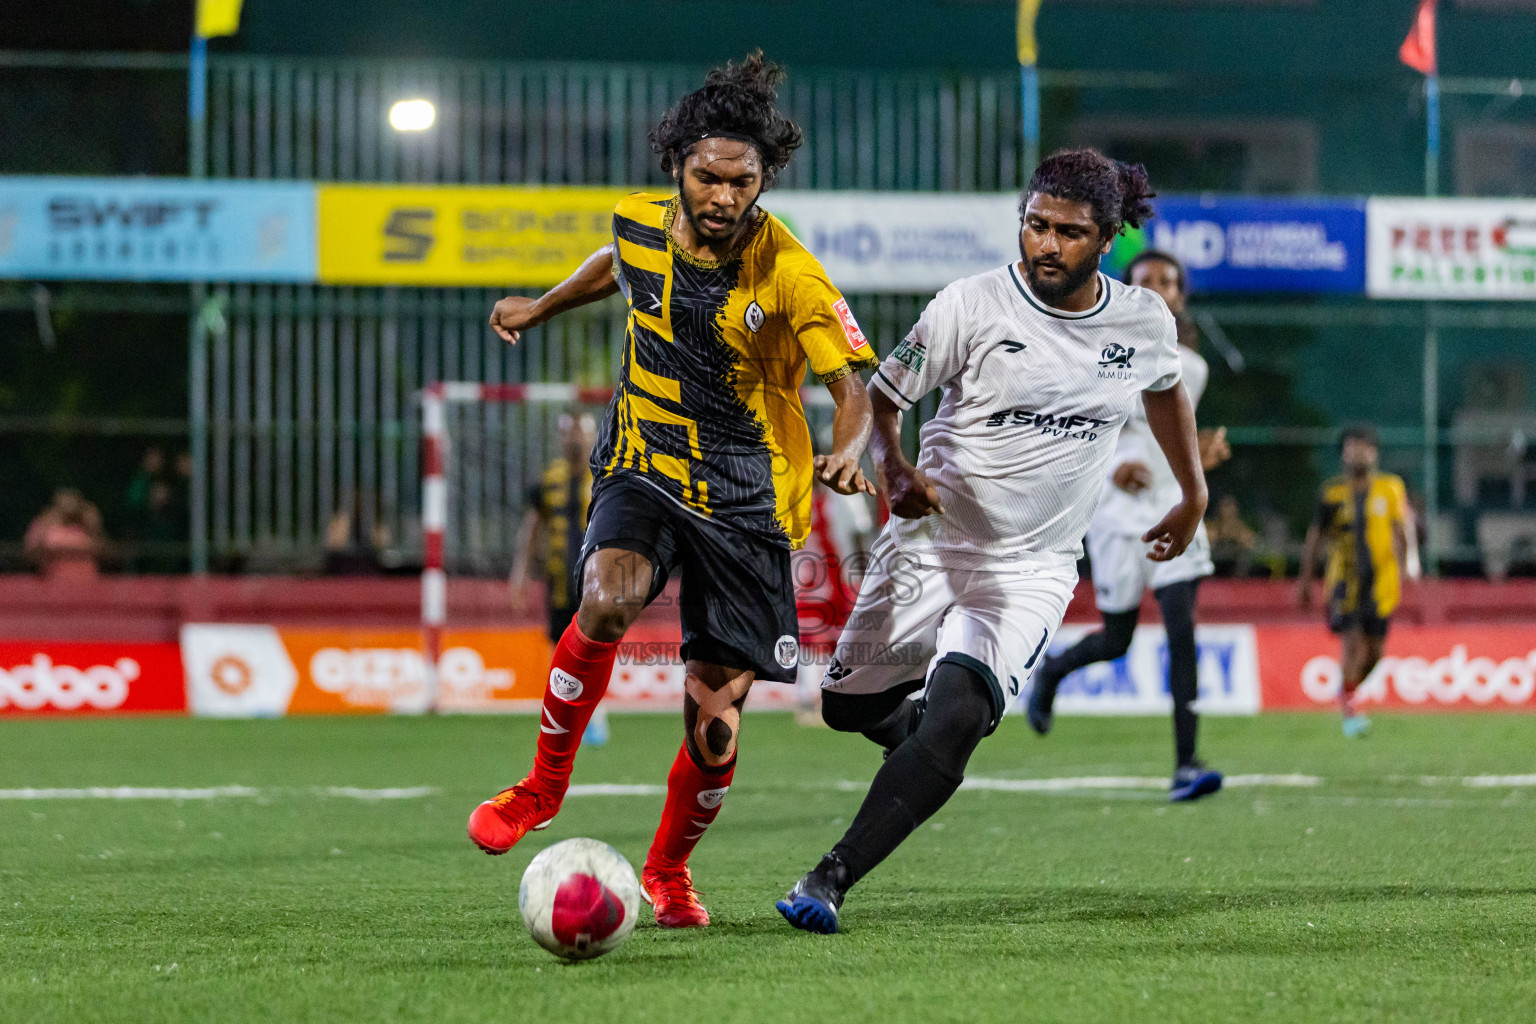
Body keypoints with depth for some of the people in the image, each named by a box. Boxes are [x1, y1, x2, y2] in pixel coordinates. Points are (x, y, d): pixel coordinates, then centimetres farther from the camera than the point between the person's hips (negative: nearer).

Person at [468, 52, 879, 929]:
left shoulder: (790, 277, -18)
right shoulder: (642, 225, -5)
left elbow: (855, 391, -18)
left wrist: (848, 455, -39)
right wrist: (541, 307, 33)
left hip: (746, 503, -2)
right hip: (643, 469, 2)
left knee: (715, 720, -3)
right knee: (610, 599, -31)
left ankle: (669, 869, 27)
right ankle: (546, 783, -7)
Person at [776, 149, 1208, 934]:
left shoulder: (1145, 322, 0)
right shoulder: (971, 307, -11)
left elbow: (1166, 386, 23)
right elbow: (881, 396, -3)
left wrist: (1194, 495, 32)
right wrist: (892, 467, -22)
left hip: (1033, 569, 0)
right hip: (930, 544, 0)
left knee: (956, 717, -25)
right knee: (847, 707, 10)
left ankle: (830, 880, -26)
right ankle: (914, 729, 46)